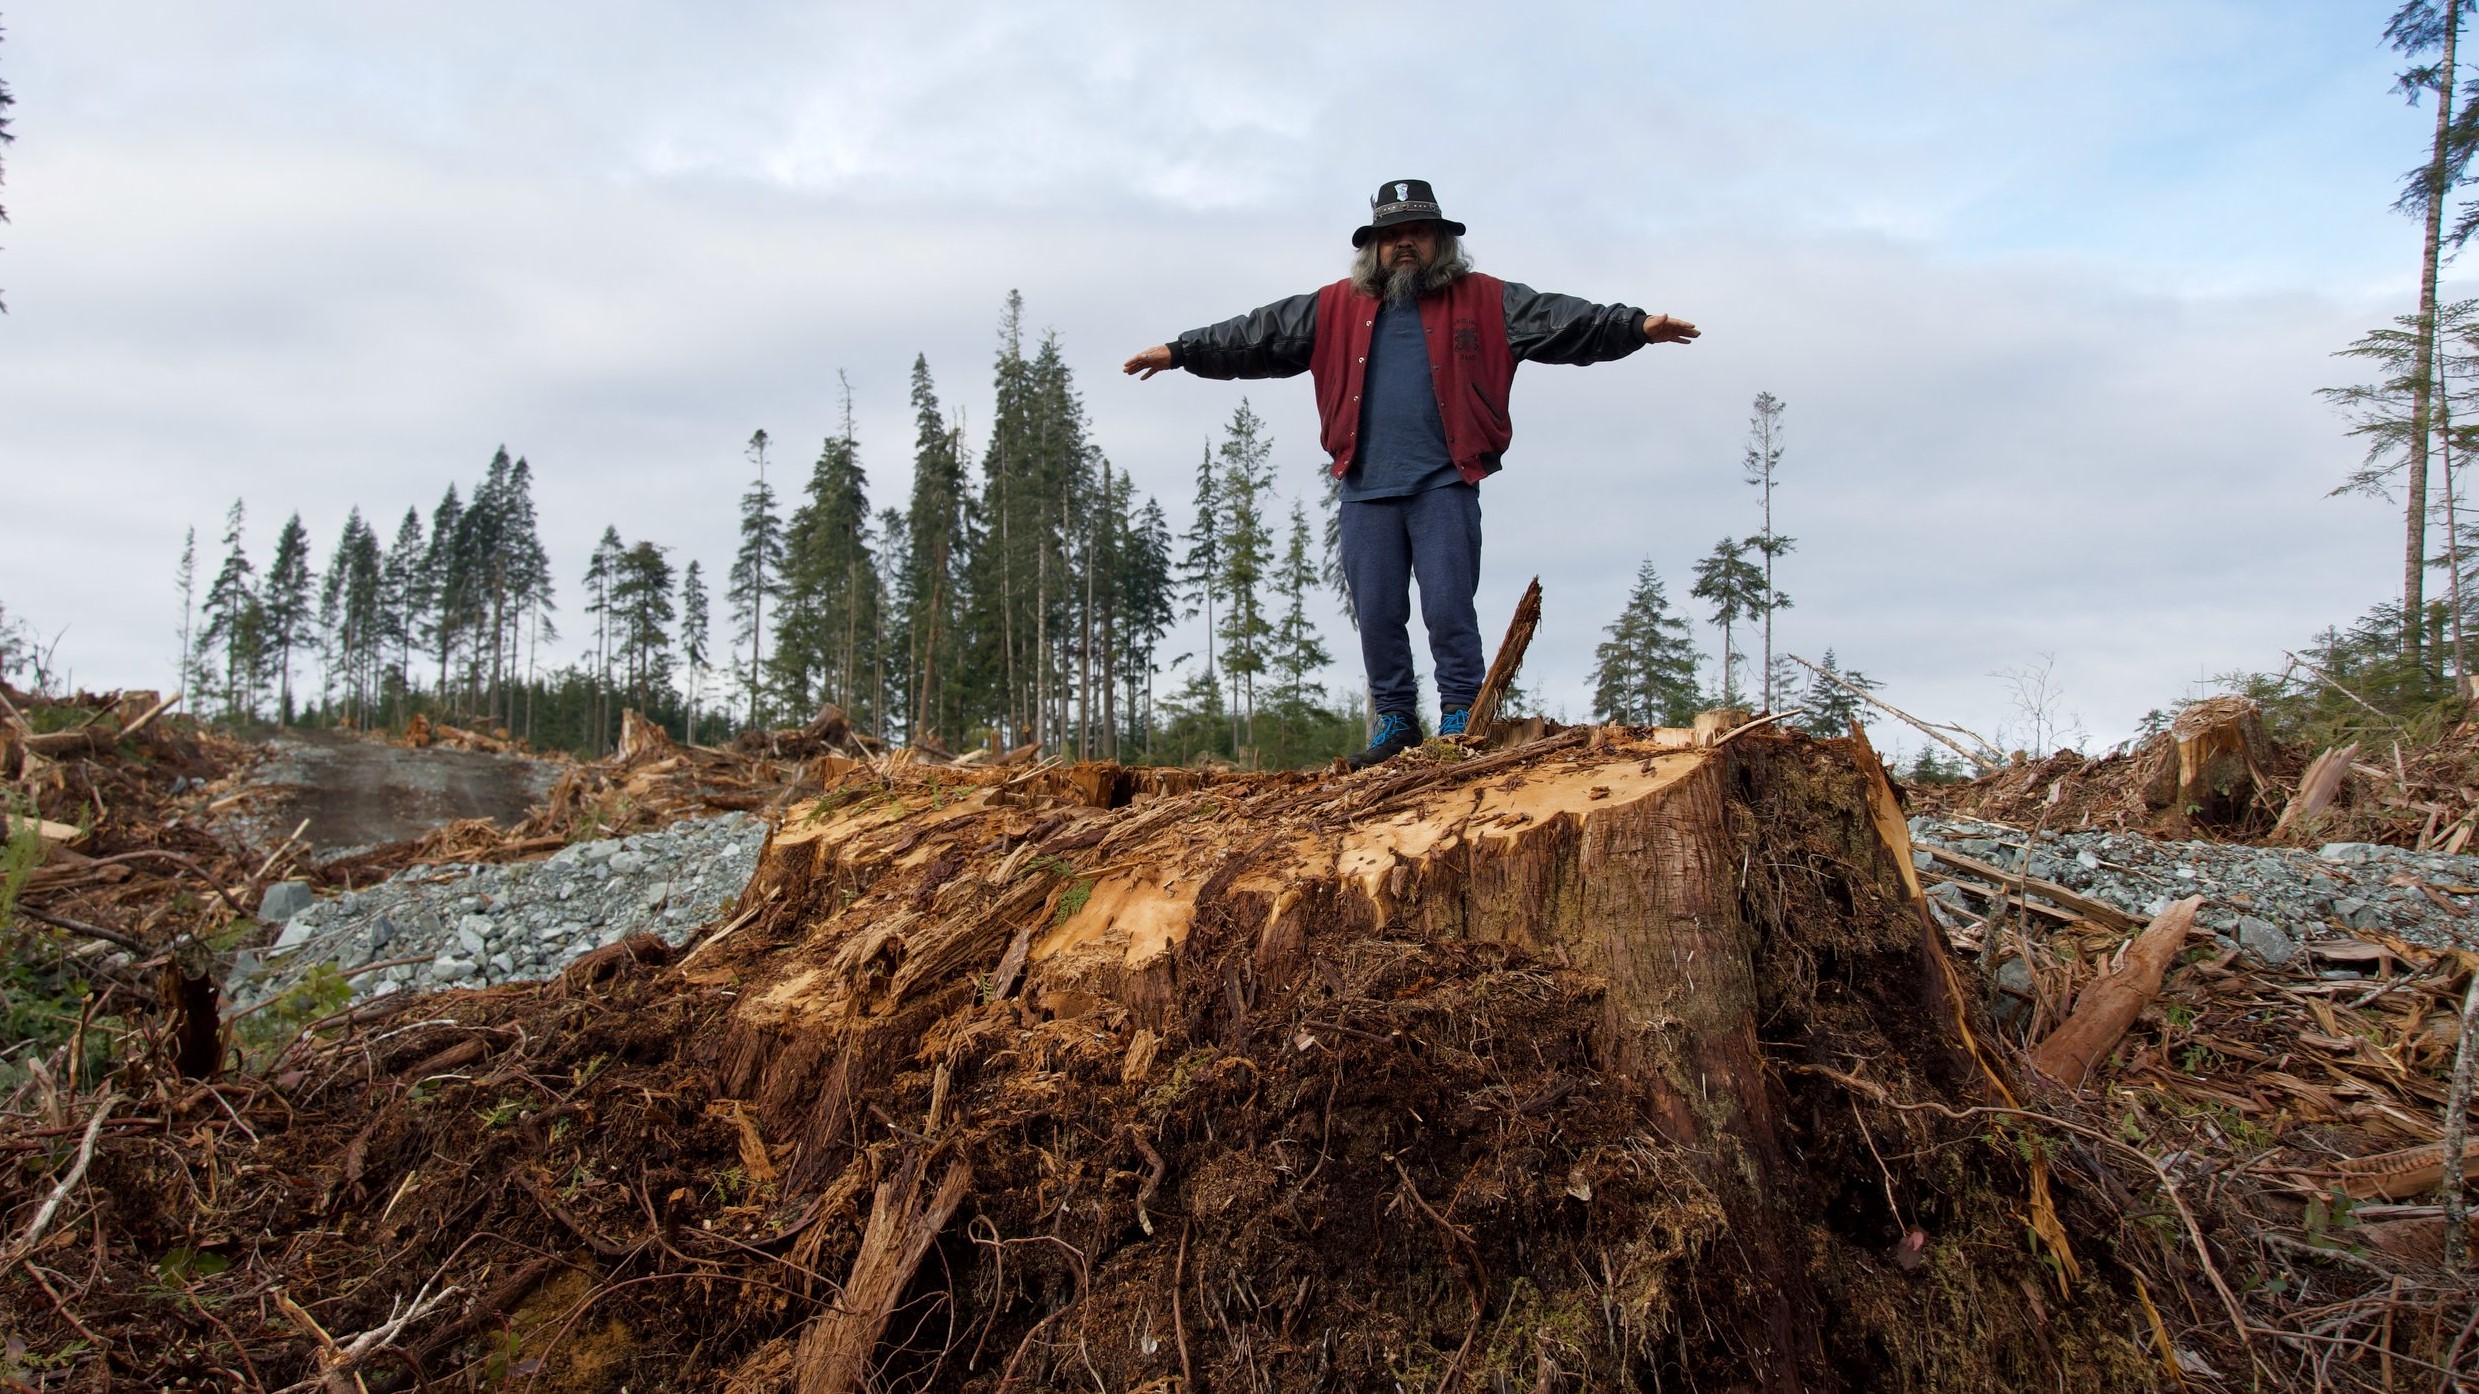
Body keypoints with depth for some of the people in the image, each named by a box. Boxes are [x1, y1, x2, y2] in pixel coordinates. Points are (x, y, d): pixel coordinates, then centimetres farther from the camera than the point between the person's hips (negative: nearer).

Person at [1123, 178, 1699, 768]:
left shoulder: (1484, 300, 6)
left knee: (1447, 607, -7)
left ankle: (1460, 715, 9)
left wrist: (1636, 326, -15)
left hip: (1444, 484, -3)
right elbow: (1257, 335, 14)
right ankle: (1395, 720, 19)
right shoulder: (1335, 308, 12)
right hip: (1366, 491, 3)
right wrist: (1180, 351, 11)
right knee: (1377, 615, 5)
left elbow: (1562, 320, -3)